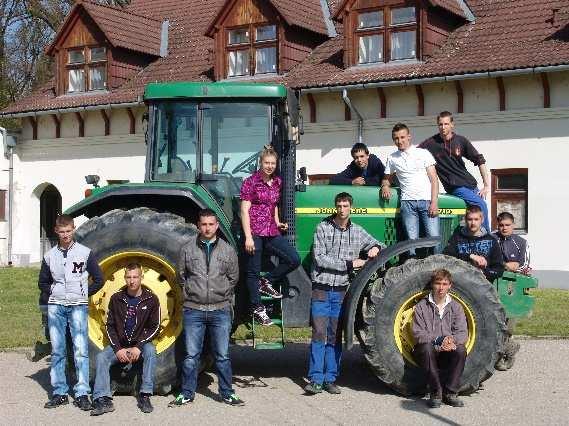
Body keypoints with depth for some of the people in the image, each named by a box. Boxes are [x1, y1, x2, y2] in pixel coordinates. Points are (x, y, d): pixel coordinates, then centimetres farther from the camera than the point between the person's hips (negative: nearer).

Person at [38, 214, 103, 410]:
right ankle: (59, 393, 10)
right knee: (57, 351, 4)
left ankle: (82, 393, -4)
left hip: (78, 306, -2)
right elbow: (43, 282, 19)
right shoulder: (50, 256, 8)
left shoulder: (85, 253, 1)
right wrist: (51, 295, 6)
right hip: (56, 307, 3)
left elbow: (98, 280, 6)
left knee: (81, 349, -7)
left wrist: (83, 295, 2)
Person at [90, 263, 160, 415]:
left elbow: (154, 328, -5)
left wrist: (138, 347, -17)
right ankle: (103, 400, -30)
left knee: (150, 350, -33)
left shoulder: (151, 299, -4)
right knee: (101, 357, -23)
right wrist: (118, 349, -12)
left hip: (141, 344, -2)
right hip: (119, 345, 2)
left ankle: (144, 395, -29)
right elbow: (110, 326, 2)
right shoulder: (116, 299, 0)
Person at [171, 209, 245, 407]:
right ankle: (187, 394, 15)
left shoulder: (227, 250, 5)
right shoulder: (188, 249, 2)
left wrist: (222, 295, 11)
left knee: (222, 355, 6)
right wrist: (190, 293, 9)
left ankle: (227, 393, 17)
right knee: (191, 355, 5)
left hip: (220, 310, 1)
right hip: (193, 310, 0)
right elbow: (181, 276, 12)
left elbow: (233, 278, 14)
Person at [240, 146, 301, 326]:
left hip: (271, 232, 6)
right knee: (254, 271, 2)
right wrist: (248, 237, -15)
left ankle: (266, 281, 13)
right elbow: (244, 211, -10)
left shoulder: (277, 182, 12)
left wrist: (278, 223, 11)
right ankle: (257, 309, 11)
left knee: (294, 259, -4)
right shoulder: (251, 182, -7)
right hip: (255, 232, -6)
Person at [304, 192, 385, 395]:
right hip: (321, 289, -3)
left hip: (341, 291, 3)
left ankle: (330, 379, 12)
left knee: (335, 337, 6)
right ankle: (316, 380, -4)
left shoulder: (357, 232, 9)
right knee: (319, 334, -7)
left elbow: (378, 245, 21)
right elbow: (319, 259, -10)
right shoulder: (323, 228, -2)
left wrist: (375, 248, -4)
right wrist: (349, 264, -12)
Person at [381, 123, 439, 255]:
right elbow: (386, 178, 26)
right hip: (407, 203, 2)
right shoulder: (392, 158, 16)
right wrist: (385, 186, 0)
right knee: (412, 240, -6)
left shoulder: (423, 153, 9)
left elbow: (434, 179, 4)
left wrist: (434, 202, -7)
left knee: (434, 238, -12)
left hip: (427, 201, -2)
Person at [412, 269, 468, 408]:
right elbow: (418, 334, -8)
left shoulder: (455, 307, 10)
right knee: (427, 348, -36)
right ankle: (435, 393, -25)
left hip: (449, 351, 2)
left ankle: (450, 392, -20)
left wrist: (452, 340, -25)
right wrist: (438, 340, -25)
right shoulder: (421, 306, 3)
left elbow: (463, 333, -1)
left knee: (461, 349, -30)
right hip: (429, 351, -2)